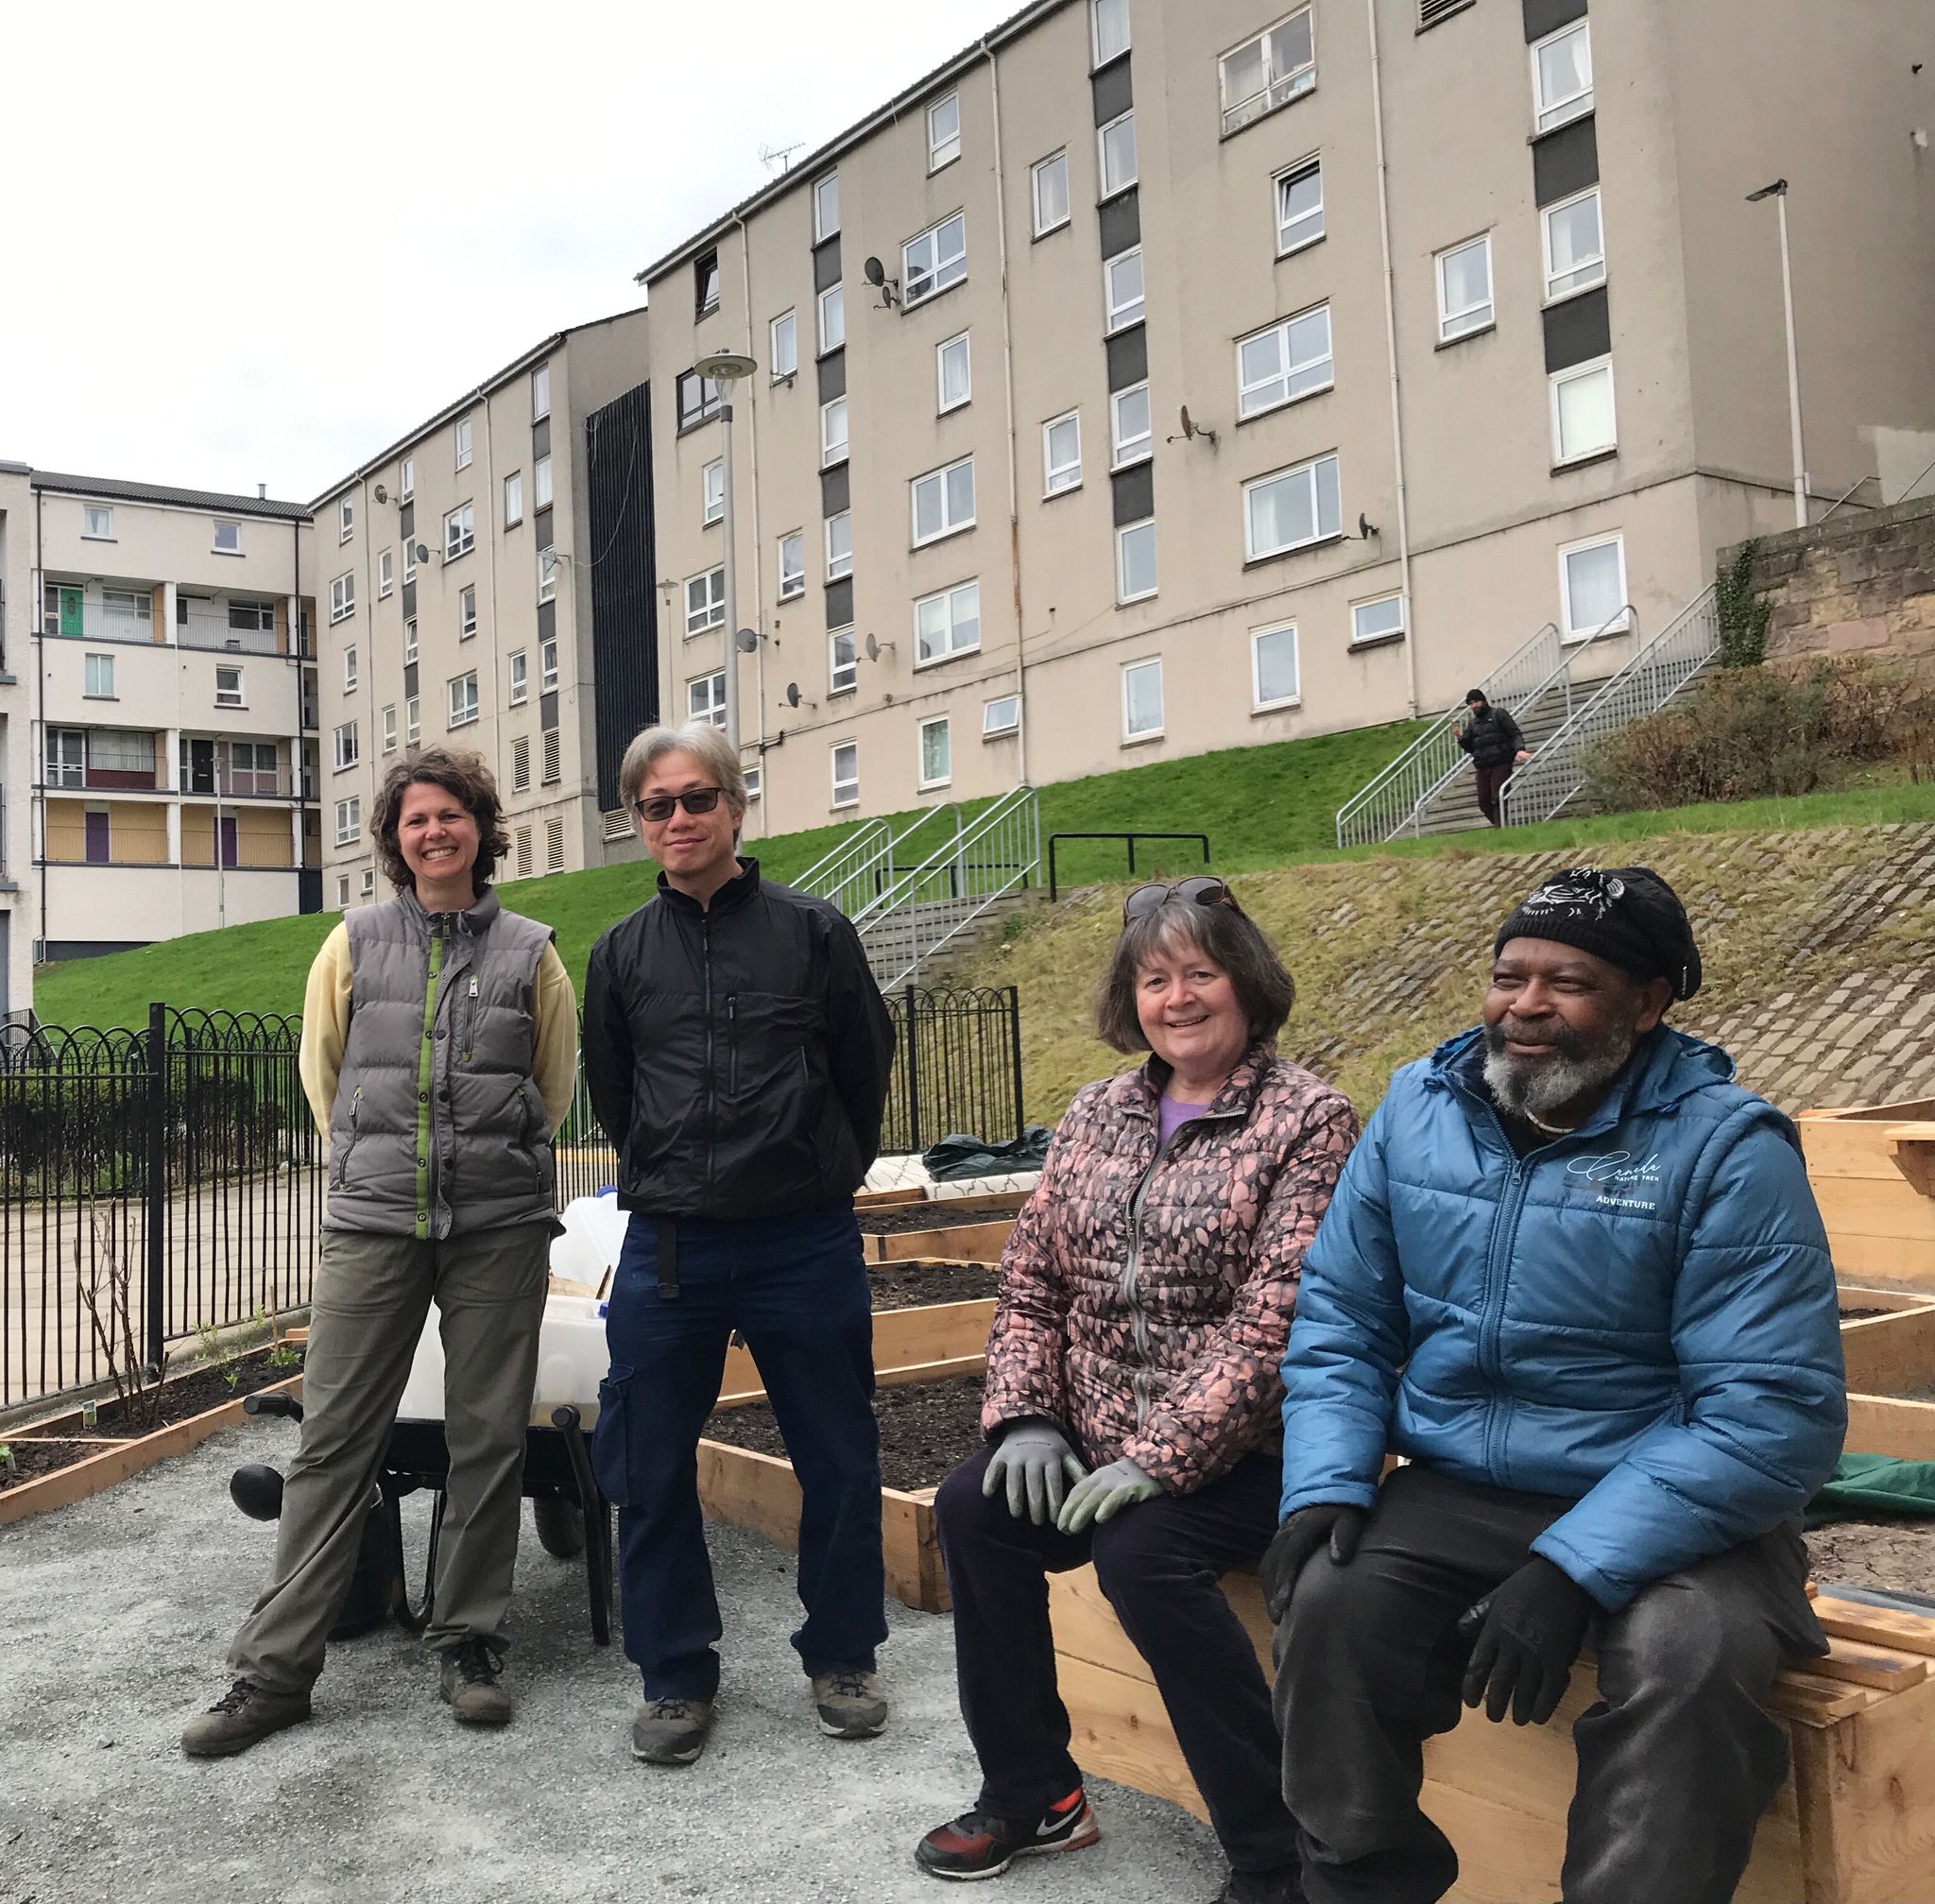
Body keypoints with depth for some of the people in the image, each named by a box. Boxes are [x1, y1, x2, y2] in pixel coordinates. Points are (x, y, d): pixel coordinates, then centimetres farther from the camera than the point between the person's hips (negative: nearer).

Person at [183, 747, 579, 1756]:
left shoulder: (530, 951, 4)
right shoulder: (355, 943, 5)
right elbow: (321, 1069, 17)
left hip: (499, 1227, 0)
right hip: (372, 1222, 0)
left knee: (489, 1438, 5)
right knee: (333, 1439, 2)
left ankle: (468, 1644, 20)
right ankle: (274, 1666, 12)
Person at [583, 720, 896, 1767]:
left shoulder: (814, 930, 0)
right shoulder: (621, 953, 6)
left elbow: (866, 1069, 9)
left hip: (806, 1247, -1)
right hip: (667, 1250, 2)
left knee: (839, 1462, 8)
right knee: (649, 1472, 7)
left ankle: (841, 1658, 28)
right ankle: (676, 1676, 24)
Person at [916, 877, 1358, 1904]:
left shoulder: (1307, 1119, -10)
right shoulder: (1096, 1113, 9)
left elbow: (1273, 1323, -19)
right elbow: (1030, 1284, 9)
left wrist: (1159, 1458, -24)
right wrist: (1026, 1417, -6)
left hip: (1243, 1453, -6)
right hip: (1093, 1442, 6)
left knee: (1141, 1550, -30)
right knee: (973, 1507, -14)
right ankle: (1030, 1794, 8)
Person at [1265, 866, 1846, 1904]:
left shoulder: (1726, 1147, -12)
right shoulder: (1418, 1107, 2)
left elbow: (1773, 1411, -18)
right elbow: (1340, 1318, 7)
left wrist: (1573, 1569, -25)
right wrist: (1323, 1485, -11)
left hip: (1667, 1513, -3)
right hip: (1453, 1497, 3)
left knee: (1689, 1661, -32)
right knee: (1327, 1603, -21)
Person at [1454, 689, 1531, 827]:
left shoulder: (1498, 714, 4)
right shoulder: (1472, 723, 19)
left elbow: (1515, 734, -3)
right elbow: (1469, 748, 19)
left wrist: (1519, 749, -21)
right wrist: (1461, 738, -1)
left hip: (1501, 765, -5)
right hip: (1482, 767, 5)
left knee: (1498, 800, -14)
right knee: (1484, 803, 1)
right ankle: (1500, 826, 14)